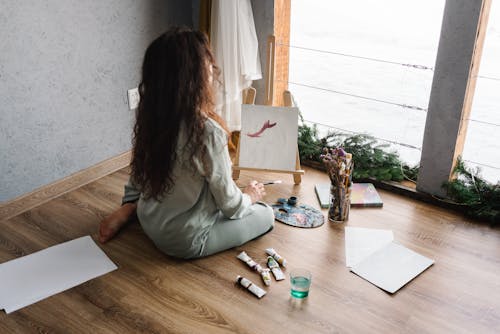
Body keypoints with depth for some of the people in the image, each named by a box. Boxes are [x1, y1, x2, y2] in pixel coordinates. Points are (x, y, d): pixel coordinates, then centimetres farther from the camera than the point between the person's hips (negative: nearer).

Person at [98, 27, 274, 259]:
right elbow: (229, 203, -17)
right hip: (186, 242, -6)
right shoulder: (208, 132, -31)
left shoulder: (150, 117, -11)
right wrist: (249, 196, 3)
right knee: (266, 215, 10)